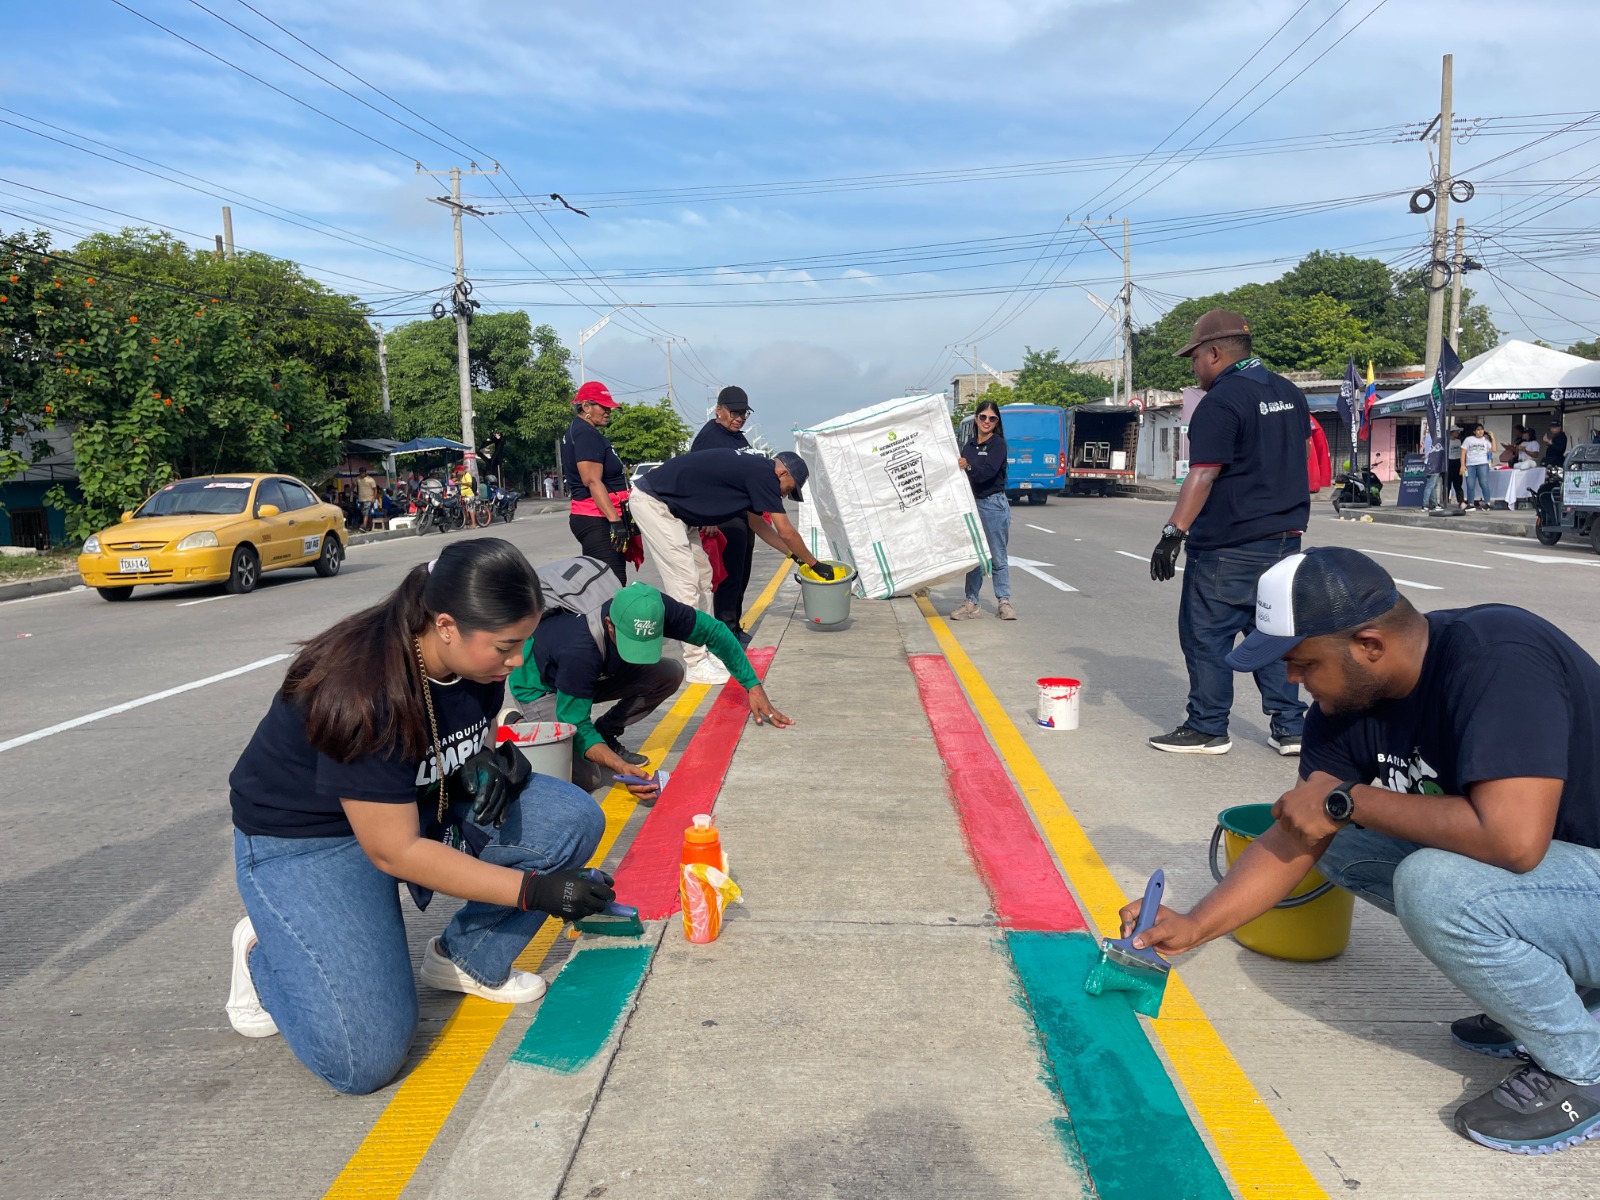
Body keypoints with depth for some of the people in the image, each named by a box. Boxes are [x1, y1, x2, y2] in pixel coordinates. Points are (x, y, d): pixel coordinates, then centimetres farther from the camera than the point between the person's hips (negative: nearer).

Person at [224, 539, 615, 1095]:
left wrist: (490, 761, -14)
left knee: (574, 819, -15)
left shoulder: (476, 659, -12)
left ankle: (468, 959, 3)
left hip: (419, 802, 7)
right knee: (365, 1057, -20)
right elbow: (395, 852, -29)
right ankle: (265, 952, 9)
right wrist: (533, 890, -28)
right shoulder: (362, 692, -34)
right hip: (305, 839, -7)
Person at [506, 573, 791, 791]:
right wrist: (622, 769, -47)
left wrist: (753, 685, -13)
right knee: (585, 777, -27)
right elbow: (576, 725, -34)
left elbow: (713, 631, -12)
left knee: (670, 673, -15)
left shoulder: (650, 607, -27)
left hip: (597, 673, 6)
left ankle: (604, 734, 2)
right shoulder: (579, 649, -42)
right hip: (542, 687, -6)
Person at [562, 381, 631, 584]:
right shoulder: (586, 434, -11)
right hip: (598, 521, -11)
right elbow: (592, 482, -22)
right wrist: (615, 520, -27)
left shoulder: (576, 431, 21)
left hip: (593, 519, 11)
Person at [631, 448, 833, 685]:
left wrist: (794, 555, 26)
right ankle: (697, 665, -8)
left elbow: (758, 524, 24)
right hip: (653, 503, -11)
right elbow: (786, 532, -8)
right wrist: (815, 563, 5)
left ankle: (708, 651, 19)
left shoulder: (750, 469, 13)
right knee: (685, 581, -12)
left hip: (673, 509, 11)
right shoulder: (763, 473, -15)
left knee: (702, 576, 13)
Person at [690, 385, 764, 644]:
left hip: (744, 515, 9)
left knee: (741, 576, 13)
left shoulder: (740, 438, 18)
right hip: (725, 518, -9)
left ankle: (735, 627, 22)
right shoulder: (708, 437, -10)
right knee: (729, 576, -9)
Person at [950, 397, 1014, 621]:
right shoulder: (969, 445, 13)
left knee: (997, 556, 0)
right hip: (972, 502, 6)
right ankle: (971, 603, 11)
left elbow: (988, 472, -21)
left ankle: (1003, 601, 8)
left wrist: (969, 468, -36)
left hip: (994, 504, -5)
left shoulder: (998, 444, -5)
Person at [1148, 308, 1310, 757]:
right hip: (1284, 537, 9)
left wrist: (1173, 533, -24)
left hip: (1229, 545, -8)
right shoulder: (1290, 393, 13)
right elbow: (1298, 462, 20)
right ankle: (1289, 727, 15)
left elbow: (1203, 475, -22)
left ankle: (1207, 729, 8)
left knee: (1206, 634, 1)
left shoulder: (1221, 401, -13)